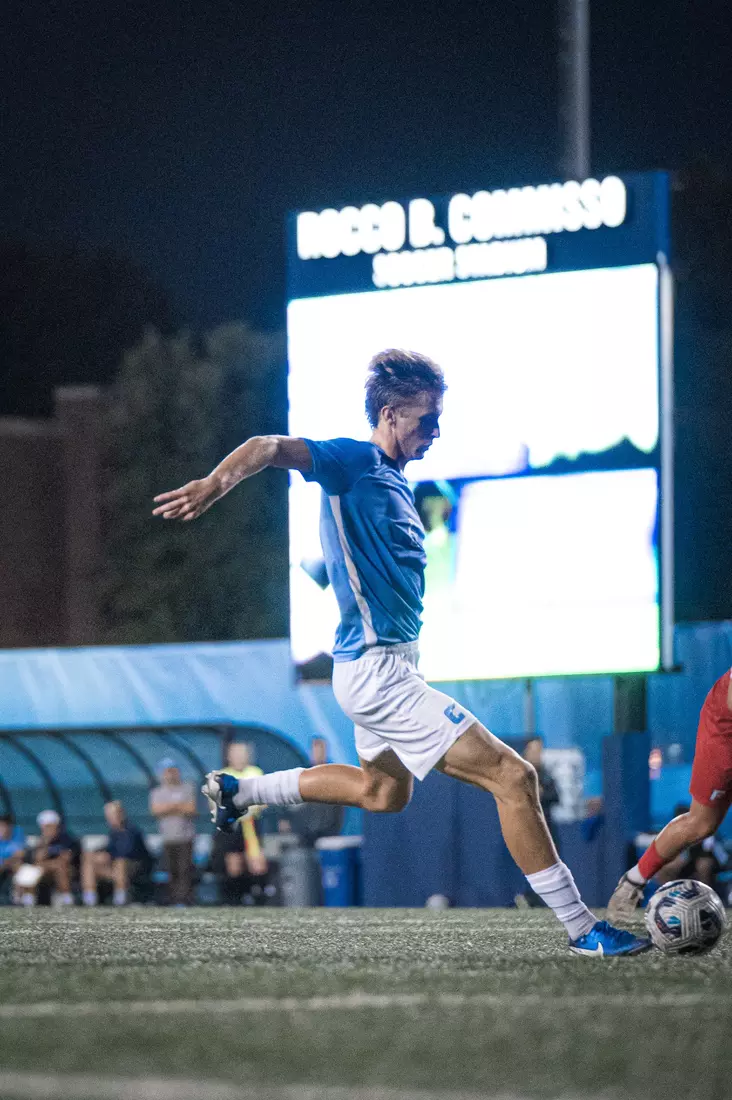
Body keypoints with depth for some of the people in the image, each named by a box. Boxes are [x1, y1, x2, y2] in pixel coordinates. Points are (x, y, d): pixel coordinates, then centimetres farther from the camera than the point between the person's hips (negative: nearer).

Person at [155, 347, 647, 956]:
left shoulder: (395, 481, 14)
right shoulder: (354, 462, -14)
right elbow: (268, 447, -29)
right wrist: (214, 484, -47)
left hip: (383, 666, 11)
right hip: (377, 670, -11)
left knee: (383, 791, 34)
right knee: (514, 777, -14)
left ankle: (237, 791, 41)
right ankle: (583, 928, -13)